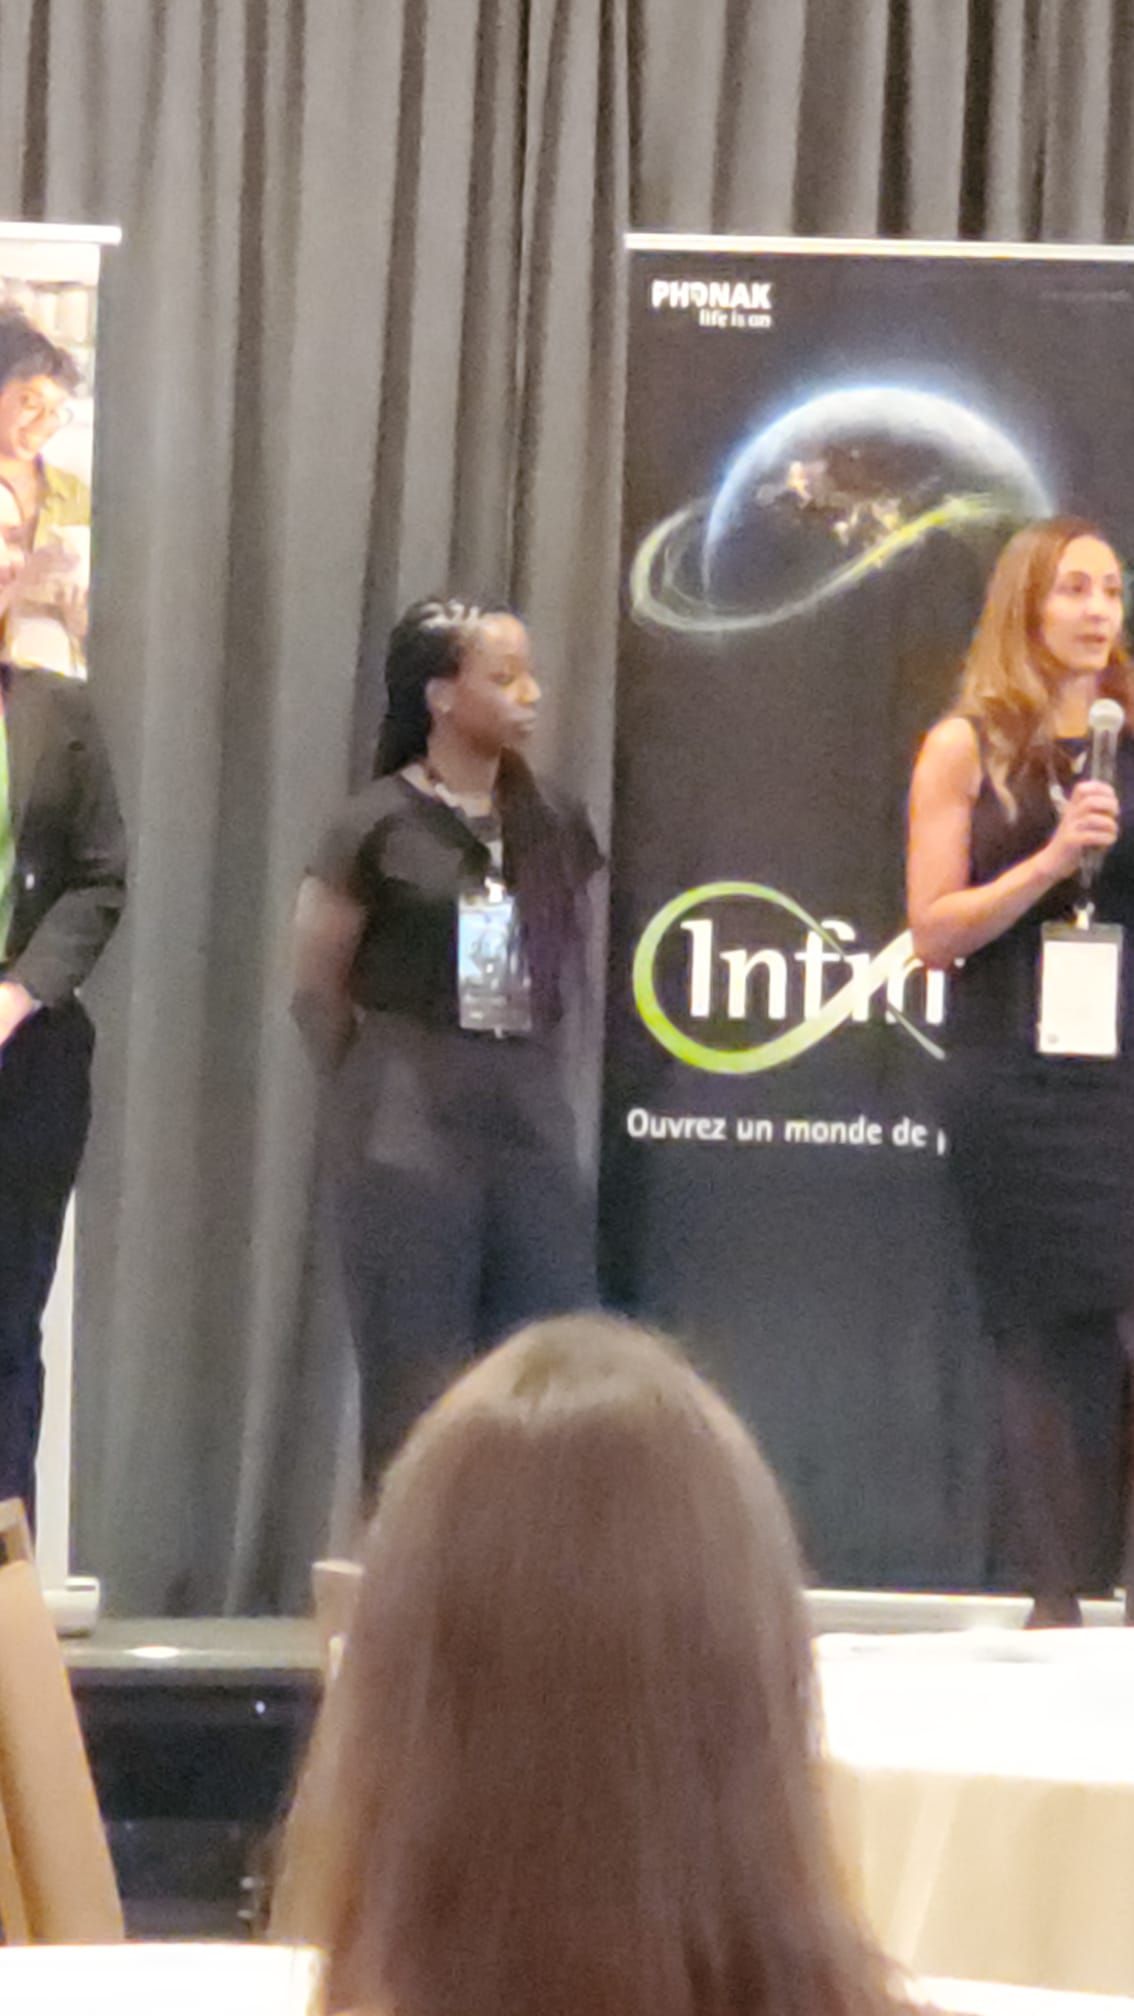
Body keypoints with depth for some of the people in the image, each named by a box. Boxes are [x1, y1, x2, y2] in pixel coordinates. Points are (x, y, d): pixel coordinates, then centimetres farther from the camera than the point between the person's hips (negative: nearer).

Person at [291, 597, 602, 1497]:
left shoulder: (554, 824, 9)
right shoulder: (381, 823, -7)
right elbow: (316, 987, 0)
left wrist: (514, 1077, 8)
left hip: (530, 1111, 5)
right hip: (410, 1122, -5)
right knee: (416, 1379, -1)